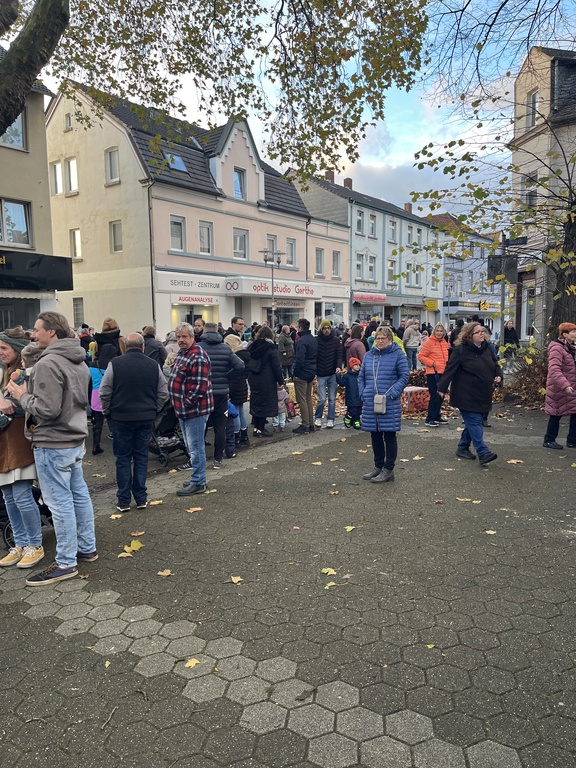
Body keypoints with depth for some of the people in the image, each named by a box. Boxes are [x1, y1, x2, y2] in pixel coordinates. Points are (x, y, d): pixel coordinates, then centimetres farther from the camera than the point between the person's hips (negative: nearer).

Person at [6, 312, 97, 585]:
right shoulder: (79, 361, 9)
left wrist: (23, 396, -8)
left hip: (53, 444, -9)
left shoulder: (48, 364, -20)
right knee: (79, 494, 17)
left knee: (59, 502, 0)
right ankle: (87, 548, 29)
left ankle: (66, 563, 10)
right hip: (75, 439, 9)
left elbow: (46, 409, -25)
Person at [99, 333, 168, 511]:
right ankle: (141, 498, 16)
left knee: (123, 458, 7)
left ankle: (124, 501, 10)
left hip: (121, 418, -2)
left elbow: (104, 392, -6)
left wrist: (107, 411, 8)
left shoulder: (115, 364, -9)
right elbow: (163, 393, 4)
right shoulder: (153, 365, -1)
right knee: (141, 456, 12)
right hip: (146, 418, 2)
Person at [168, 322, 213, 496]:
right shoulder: (182, 353, 15)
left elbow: (200, 384, -24)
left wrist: (187, 402, -17)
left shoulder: (197, 357, -18)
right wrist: (179, 404, 15)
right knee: (192, 447, 18)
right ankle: (198, 479, 29)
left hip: (195, 409, -10)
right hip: (184, 409, 10)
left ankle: (198, 483, 7)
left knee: (195, 447, -3)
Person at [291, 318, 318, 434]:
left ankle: (305, 425, 2)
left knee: (302, 399, -2)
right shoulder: (313, 339, 10)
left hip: (302, 373, -9)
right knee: (308, 398, 16)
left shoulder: (302, 341, -20)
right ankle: (310, 424, 21)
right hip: (311, 372, 9)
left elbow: (299, 360, -24)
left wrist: (294, 374, -13)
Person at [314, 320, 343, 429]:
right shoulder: (317, 340, -3)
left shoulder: (336, 340, 1)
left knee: (332, 399, 7)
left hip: (332, 374, 2)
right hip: (321, 375, -2)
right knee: (322, 398, -3)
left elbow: (339, 354, -2)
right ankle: (318, 418, 17)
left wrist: (339, 366, -21)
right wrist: (314, 372, -5)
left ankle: (330, 420, 18)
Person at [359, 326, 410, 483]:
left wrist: (392, 394, -14)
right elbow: (361, 376, 17)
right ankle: (378, 466, 27)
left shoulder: (398, 354, -3)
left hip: (390, 404, -5)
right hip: (370, 404, 5)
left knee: (389, 436, 3)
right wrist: (363, 394, 3)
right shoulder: (369, 355, 11)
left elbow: (405, 376, -6)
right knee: (375, 435, 13)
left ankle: (388, 470, 12)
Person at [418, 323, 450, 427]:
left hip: (443, 373, 7)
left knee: (441, 396, 13)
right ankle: (429, 419, -2)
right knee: (435, 396, -9)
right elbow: (421, 356, -9)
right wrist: (432, 363, -16)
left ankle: (437, 417, 26)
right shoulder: (429, 342, -8)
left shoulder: (445, 343, 12)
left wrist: (448, 363, 9)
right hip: (433, 373, -7)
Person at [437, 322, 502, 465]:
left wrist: (498, 375, 3)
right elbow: (450, 369, -15)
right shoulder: (461, 350, -12)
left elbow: (495, 364, 23)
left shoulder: (487, 348, 11)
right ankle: (483, 453, -12)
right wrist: (442, 388, -19)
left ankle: (463, 448, 27)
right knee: (474, 422, -10)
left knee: (472, 423, 13)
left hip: (483, 395, 7)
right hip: (466, 395, -7)